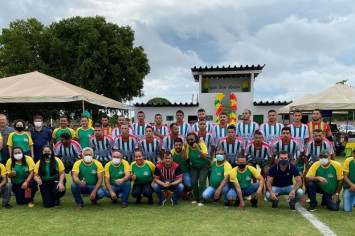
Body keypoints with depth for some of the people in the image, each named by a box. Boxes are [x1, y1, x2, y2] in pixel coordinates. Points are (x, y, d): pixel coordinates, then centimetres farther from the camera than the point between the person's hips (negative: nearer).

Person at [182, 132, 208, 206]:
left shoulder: (201, 144, -20)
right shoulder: (187, 146, -13)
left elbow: (205, 157, -27)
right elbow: (184, 159, -18)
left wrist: (197, 148, -38)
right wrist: (185, 148, -30)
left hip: (204, 166, -3)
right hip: (194, 167, 3)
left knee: (201, 181, -16)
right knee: (193, 182, -6)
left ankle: (201, 200, -7)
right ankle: (196, 199, 13)